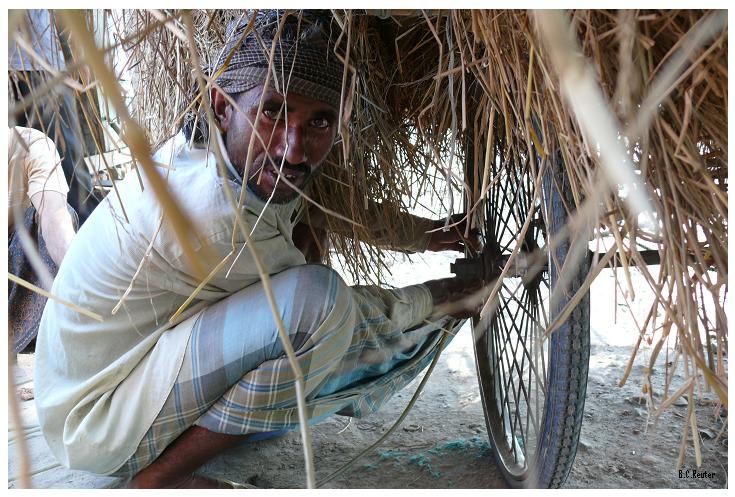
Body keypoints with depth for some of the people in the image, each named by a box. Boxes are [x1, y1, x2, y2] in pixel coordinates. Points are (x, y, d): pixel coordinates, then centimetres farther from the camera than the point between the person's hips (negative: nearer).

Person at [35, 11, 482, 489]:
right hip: (99, 423, -8)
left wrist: (427, 235, 6)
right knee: (319, 297, -30)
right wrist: (441, 296, -5)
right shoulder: (218, 221, -32)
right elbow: (329, 303, -18)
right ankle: (160, 477, -12)